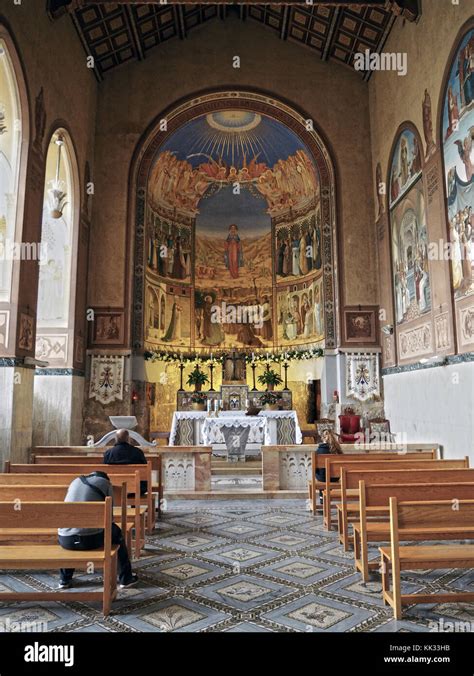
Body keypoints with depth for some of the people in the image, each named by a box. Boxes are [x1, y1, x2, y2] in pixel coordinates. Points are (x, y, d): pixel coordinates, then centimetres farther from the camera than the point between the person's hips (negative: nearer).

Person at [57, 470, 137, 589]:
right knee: (116, 531, 27)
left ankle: (64, 580, 42)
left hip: (66, 540, 4)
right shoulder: (105, 483, 9)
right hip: (91, 539, -4)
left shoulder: (75, 481, 20)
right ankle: (125, 579, 32)